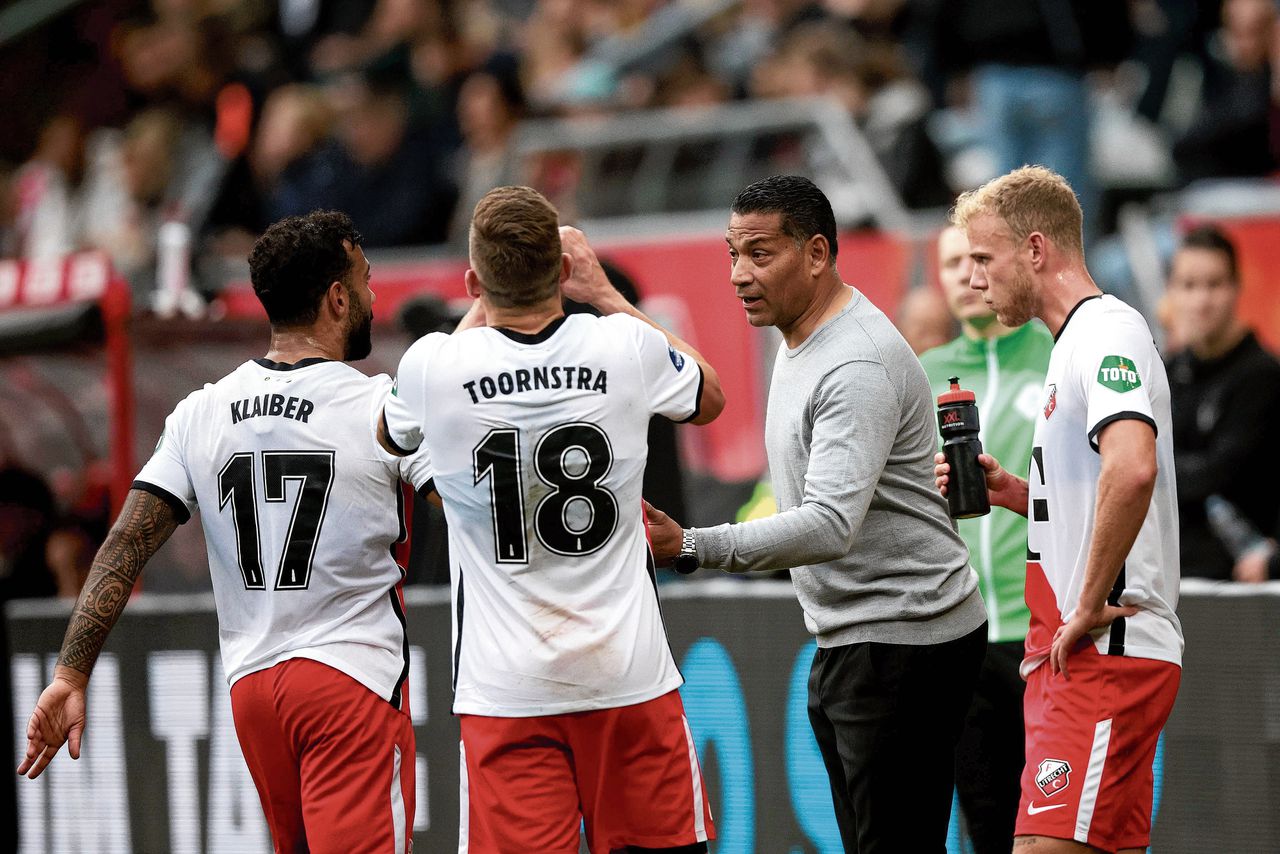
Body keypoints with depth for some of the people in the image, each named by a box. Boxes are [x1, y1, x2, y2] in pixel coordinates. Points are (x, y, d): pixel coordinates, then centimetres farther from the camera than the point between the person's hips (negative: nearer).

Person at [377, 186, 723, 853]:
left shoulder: (436, 366, -9)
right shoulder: (627, 348, -7)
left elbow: (391, 435, 18)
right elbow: (710, 398, 19)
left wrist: (481, 309, 23)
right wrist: (604, 293, 22)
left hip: (506, 693, -1)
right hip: (629, 675, 1)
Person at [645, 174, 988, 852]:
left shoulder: (858, 366, -21)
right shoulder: (798, 341, 13)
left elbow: (830, 525, -32)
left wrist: (691, 547, -37)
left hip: (904, 639, -11)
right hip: (844, 640, 11)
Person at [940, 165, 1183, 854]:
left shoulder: (1107, 333, -13)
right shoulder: (1080, 340, 20)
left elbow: (1133, 468, -31)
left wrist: (1090, 607, -23)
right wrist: (1012, 492, 12)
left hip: (1105, 655, -11)